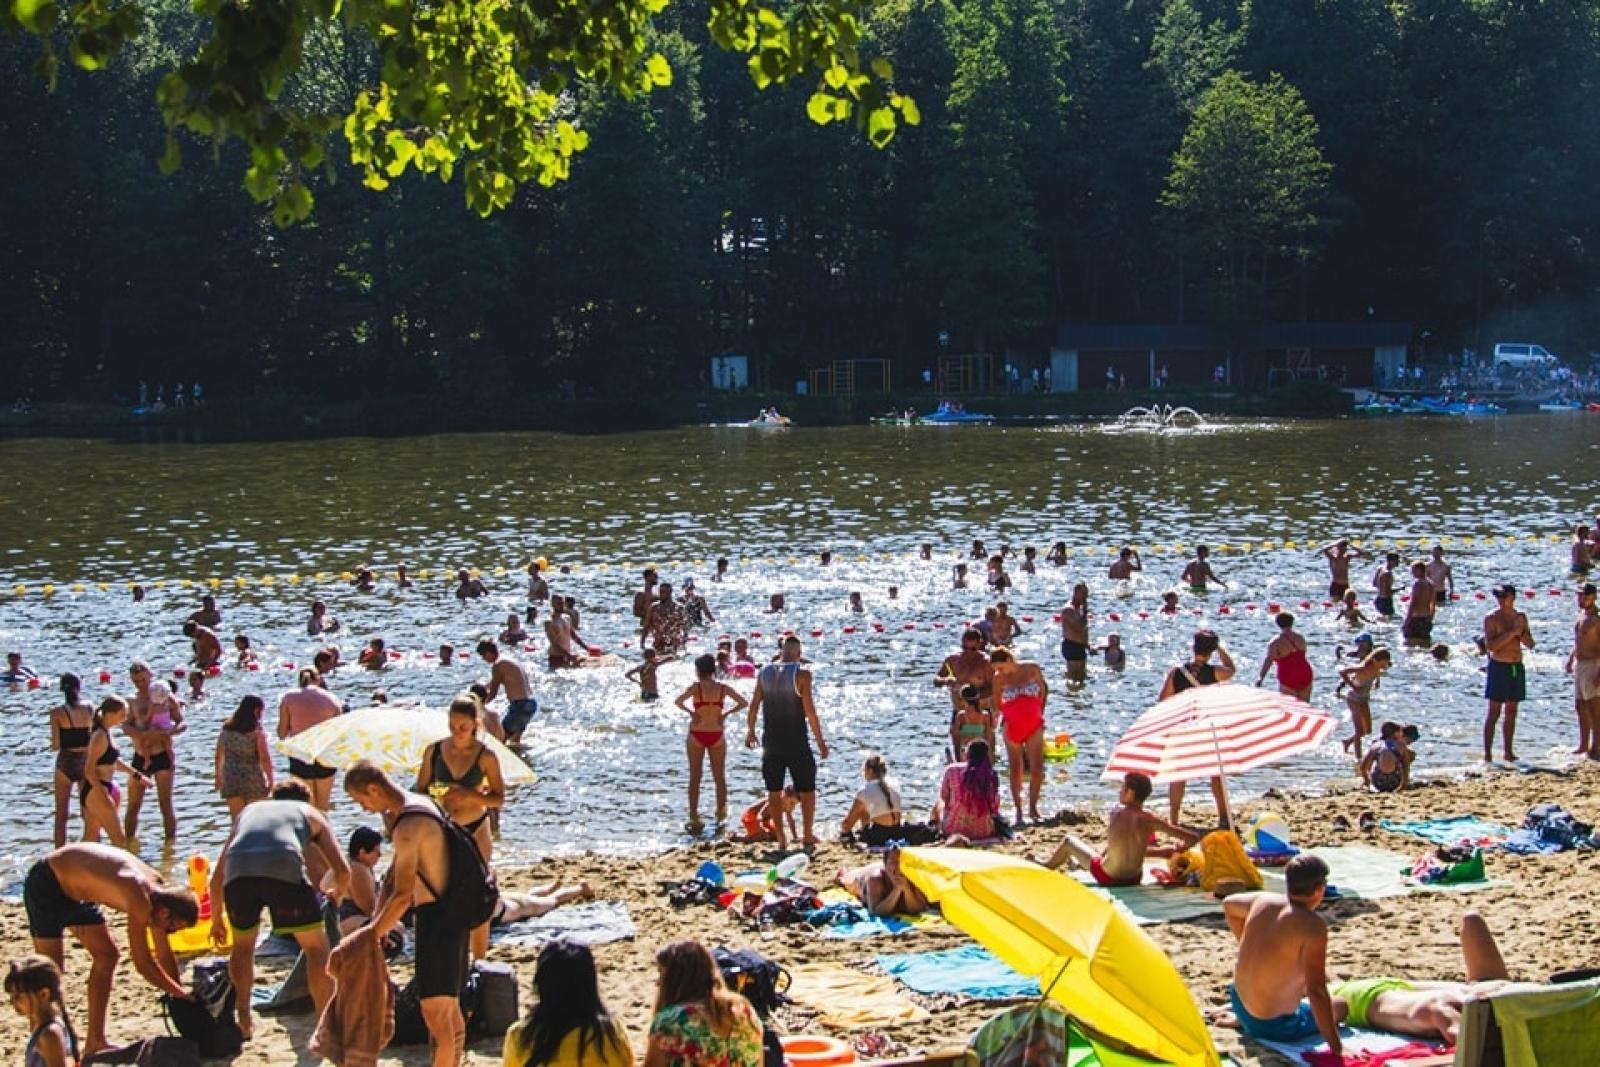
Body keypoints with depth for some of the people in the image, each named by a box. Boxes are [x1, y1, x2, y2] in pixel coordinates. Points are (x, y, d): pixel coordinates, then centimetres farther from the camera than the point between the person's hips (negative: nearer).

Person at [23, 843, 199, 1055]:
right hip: (46, 884, -10)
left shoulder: (157, 888, -6)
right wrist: (182, 995, -23)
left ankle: (95, 1042, 14)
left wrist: (179, 996, 4)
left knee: (106, 956, 8)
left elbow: (164, 956, 4)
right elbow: (143, 963, -30)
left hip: (74, 890, 10)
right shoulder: (140, 900, -33)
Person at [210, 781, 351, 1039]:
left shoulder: (249, 811, 40)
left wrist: (217, 919, 54)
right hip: (285, 870, -3)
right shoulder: (310, 813, 32)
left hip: (238, 872, 3)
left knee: (243, 946, 29)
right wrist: (337, 896, 43)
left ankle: (243, 1021, 26)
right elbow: (342, 870, 21)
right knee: (317, 948, 14)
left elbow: (217, 875, 41)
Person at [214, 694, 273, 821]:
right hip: (252, 778, -4)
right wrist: (270, 779, -6)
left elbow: (219, 756, 11)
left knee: (236, 821, 8)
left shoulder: (226, 728, 5)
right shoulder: (257, 729, -11)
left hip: (230, 778, 4)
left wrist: (218, 776, 22)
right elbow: (265, 758, -14)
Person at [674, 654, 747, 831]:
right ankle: (721, 814, 17)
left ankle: (694, 816, 3)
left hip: (697, 735, -2)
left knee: (695, 777, 6)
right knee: (719, 777, 13)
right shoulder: (723, 688, -3)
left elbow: (678, 701, -24)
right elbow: (742, 702, -6)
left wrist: (690, 712, -9)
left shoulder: (696, 687, -9)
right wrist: (726, 713, 2)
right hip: (716, 736, 2)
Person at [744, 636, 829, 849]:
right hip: (796, 743, -4)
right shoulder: (801, 675, -11)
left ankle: (780, 837, 11)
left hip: (771, 742, 4)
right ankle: (807, 835, 14)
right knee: (807, 790, 10)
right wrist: (820, 741, -7)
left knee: (774, 791, 11)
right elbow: (810, 711, -14)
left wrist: (750, 731, 21)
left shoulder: (764, 673, 1)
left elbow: (754, 705, 6)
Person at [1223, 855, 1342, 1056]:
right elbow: (1316, 991, -30)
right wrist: (1336, 1048, -27)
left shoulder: (1263, 900, -5)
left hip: (1240, 1005, 7)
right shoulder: (1312, 925, -26)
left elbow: (1228, 904, 19)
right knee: (1340, 1006, 20)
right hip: (1276, 1027, -7)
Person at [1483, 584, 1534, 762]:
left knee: (1511, 712, 9)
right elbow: (1489, 645, -17)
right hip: (1499, 666, -6)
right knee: (1494, 712, -7)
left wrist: (1521, 631, -10)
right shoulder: (1491, 618, -6)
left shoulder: (1521, 617, 10)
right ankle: (1487, 753, -7)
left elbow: (1530, 644, 9)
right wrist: (1512, 632, -19)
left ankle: (1507, 751, 15)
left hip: (1517, 667, 6)